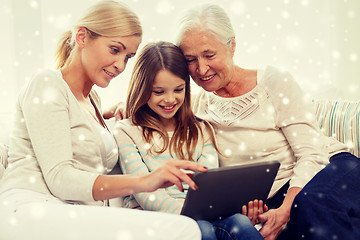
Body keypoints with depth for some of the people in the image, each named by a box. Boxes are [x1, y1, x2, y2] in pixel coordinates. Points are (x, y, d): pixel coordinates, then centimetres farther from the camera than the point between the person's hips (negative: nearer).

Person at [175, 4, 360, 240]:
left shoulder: (274, 81, -4)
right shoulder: (200, 108, 7)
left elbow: (312, 154, -10)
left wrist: (285, 211, -24)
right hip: (273, 201, 3)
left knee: (312, 204, -38)